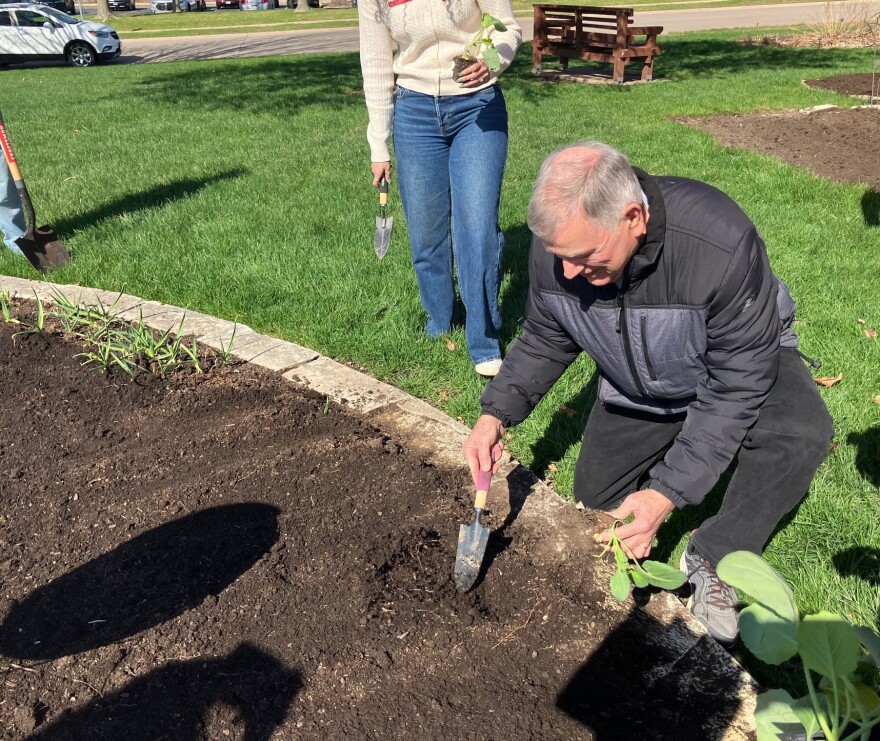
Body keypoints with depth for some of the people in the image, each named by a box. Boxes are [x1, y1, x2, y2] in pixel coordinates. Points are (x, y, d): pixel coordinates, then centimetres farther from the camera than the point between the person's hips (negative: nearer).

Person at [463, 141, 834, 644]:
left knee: (800, 433, -34)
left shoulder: (721, 246, -42)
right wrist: (496, 413, -25)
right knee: (596, 498, 6)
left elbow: (737, 385, -34)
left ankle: (711, 560, -13)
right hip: (638, 387, 4)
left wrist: (667, 494, -39)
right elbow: (544, 341, -8)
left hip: (743, 360, -3)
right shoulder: (557, 246, -27)